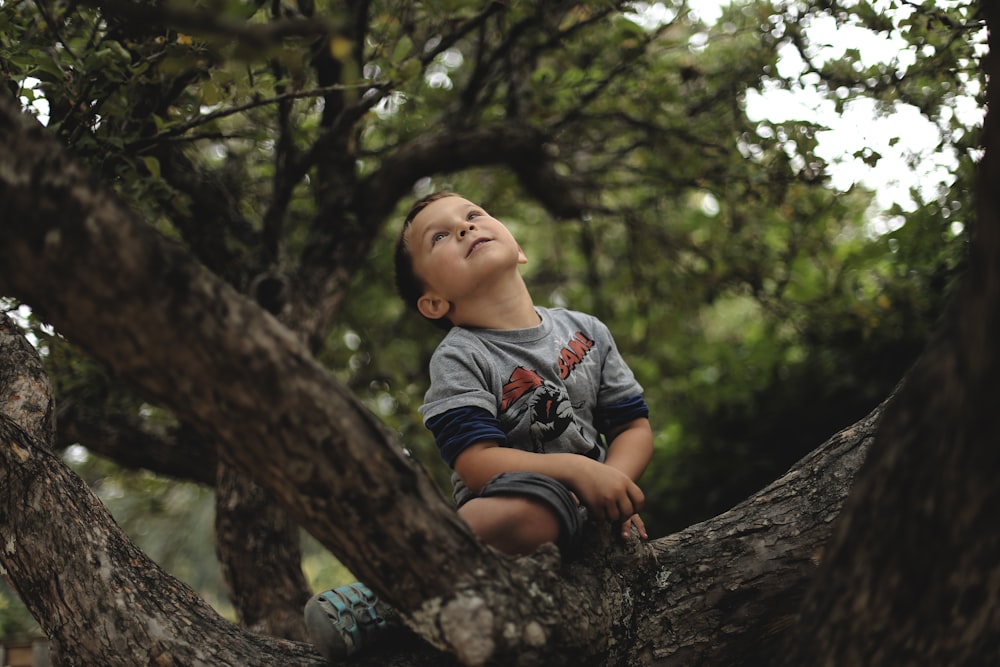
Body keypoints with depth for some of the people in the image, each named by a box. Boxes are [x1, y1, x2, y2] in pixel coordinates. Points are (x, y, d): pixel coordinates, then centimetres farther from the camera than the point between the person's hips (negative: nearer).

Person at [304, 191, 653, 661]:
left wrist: (612, 483, -12)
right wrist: (578, 470, -26)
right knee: (526, 509, -42)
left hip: (585, 509, 6)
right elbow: (477, 463, -17)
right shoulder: (459, 358, -5)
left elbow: (634, 426, 9)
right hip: (500, 506, -6)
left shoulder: (586, 331, 9)